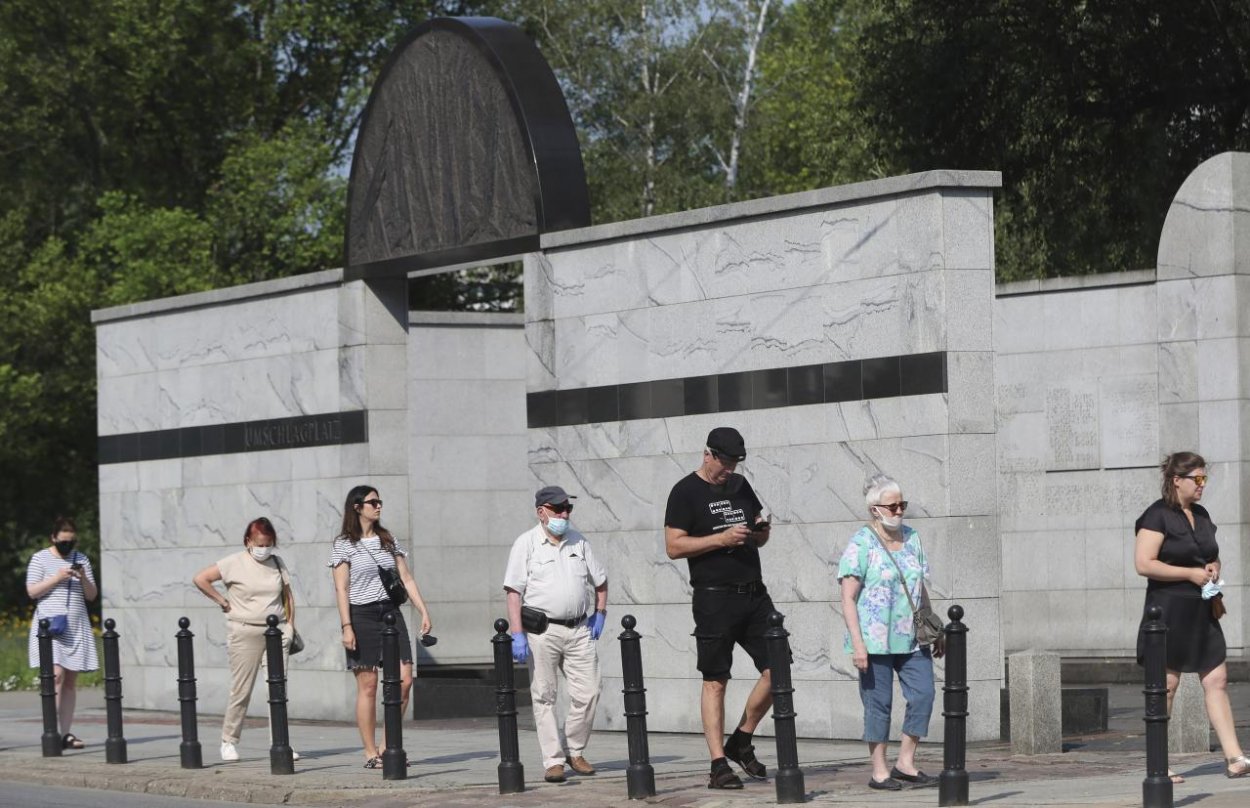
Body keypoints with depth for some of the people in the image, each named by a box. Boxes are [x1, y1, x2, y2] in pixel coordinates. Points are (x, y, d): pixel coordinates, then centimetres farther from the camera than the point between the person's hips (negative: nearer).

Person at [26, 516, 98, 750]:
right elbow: (32, 591, -4)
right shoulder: (40, 559, 2)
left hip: (76, 628, 4)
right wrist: (56, 578, -14)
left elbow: (92, 595, 12)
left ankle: (66, 733, 1)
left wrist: (83, 579, -8)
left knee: (71, 680, 0)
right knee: (57, 674, -18)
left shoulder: (81, 560, 13)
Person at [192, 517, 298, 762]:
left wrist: (290, 625, 8)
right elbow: (200, 578, -4)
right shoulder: (235, 563, -3)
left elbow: (288, 595, 18)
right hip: (245, 632, -4)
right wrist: (222, 601, -4)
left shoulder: (277, 563, 11)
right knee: (241, 689, -1)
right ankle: (229, 742, 10)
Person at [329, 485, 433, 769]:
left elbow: (406, 579, 13)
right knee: (368, 686, -3)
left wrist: (424, 612, 4)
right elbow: (341, 589, -6)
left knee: (404, 680, -6)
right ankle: (370, 753, 2)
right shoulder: (344, 545, -1)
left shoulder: (388, 540, 13)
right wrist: (346, 626, -14)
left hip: (391, 613, 5)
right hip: (361, 616, -5)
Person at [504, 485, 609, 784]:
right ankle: (553, 760, 2)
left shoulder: (578, 542, 12)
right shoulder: (526, 544, -1)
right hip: (542, 632, -4)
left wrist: (600, 614, 11)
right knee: (544, 697, -2)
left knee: (588, 693, -1)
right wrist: (517, 635, -13)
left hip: (578, 629, 4)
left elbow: (600, 582, 24)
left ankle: (575, 751, 17)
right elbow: (514, 591, -6)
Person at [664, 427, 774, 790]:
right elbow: (673, 546, -9)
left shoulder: (741, 486, 16)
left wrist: (760, 531, 0)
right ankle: (719, 765, -1)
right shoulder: (686, 492, -3)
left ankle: (741, 742, 17)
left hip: (754, 594, 6)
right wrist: (721, 539, -18)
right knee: (715, 681, -3)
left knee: (776, 670, 0)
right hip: (714, 598, -6)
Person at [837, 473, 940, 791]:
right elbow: (848, 598, -10)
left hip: (912, 639, 6)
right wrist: (857, 642, -16)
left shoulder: (911, 539, 11)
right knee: (879, 703, -1)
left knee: (923, 694, -1)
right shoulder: (861, 544, -7)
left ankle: (906, 763, 9)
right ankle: (879, 771, 7)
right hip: (875, 640, -6)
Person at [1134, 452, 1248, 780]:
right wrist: (1191, 573, -17)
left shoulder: (1201, 515, 15)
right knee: (1167, 685, -2)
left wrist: (1214, 568, 4)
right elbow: (1143, 564, -19)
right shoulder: (1158, 516, -10)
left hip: (1201, 612, 7)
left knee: (1217, 680, 1)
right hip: (1169, 610, -7)